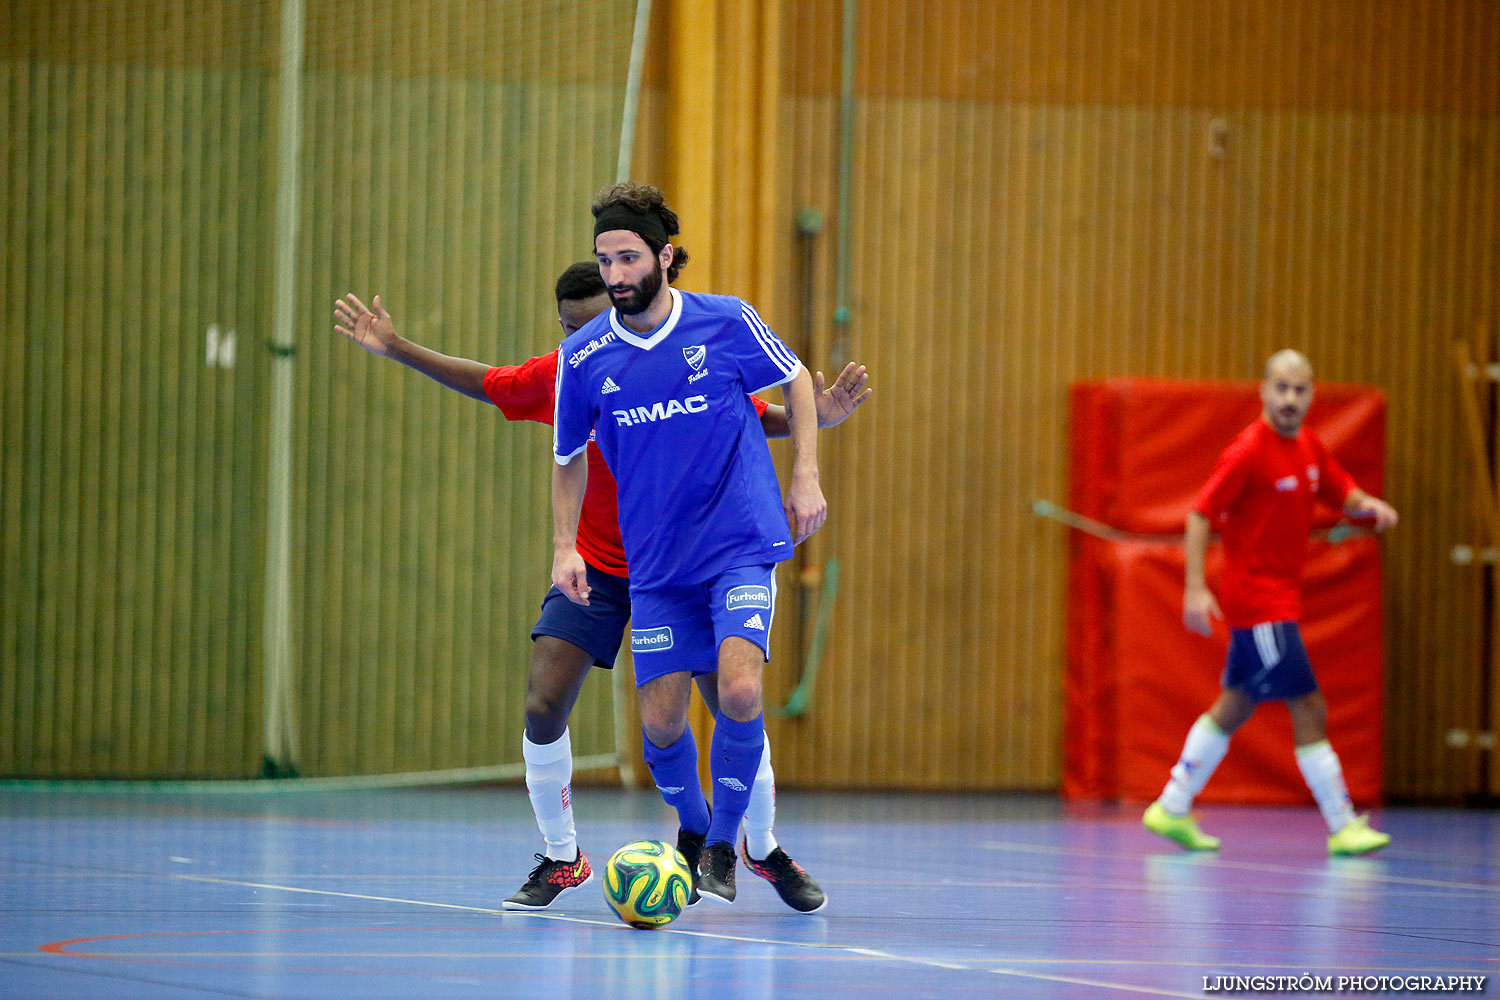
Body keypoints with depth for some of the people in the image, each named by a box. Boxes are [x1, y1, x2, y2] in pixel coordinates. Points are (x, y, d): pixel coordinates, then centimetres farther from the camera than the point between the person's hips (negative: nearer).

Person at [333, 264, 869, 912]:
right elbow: (481, 382, 8)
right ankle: (561, 860, 8)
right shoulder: (556, 378, -10)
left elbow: (760, 420, -3)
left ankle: (765, 852, 22)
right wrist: (396, 349, 2)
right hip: (593, 564, 2)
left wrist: (817, 416, -23)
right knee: (542, 707, -13)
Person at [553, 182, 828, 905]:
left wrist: (806, 477, 4)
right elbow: (569, 457, 13)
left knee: (738, 688, -22)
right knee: (660, 723, -1)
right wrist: (564, 547, 3)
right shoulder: (583, 358, -4)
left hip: (742, 545, -2)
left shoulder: (728, 323, -9)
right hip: (655, 565, 2)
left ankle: (723, 845, -2)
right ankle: (691, 828, 30)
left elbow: (795, 380, 11)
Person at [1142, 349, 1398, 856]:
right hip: (1258, 600, -9)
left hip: (1281, 600, 9)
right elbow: (1200, 515, -15)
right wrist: (1195, 588, -22)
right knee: (1309, 709, -9)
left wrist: (1370, 506, -6)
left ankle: (1172, 809, 22)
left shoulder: (1308, 446, 7)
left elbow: (1343, 494, 18)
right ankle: (1342, 827, -5)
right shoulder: (1249, 450, -16)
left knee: (1235, 707, 15)